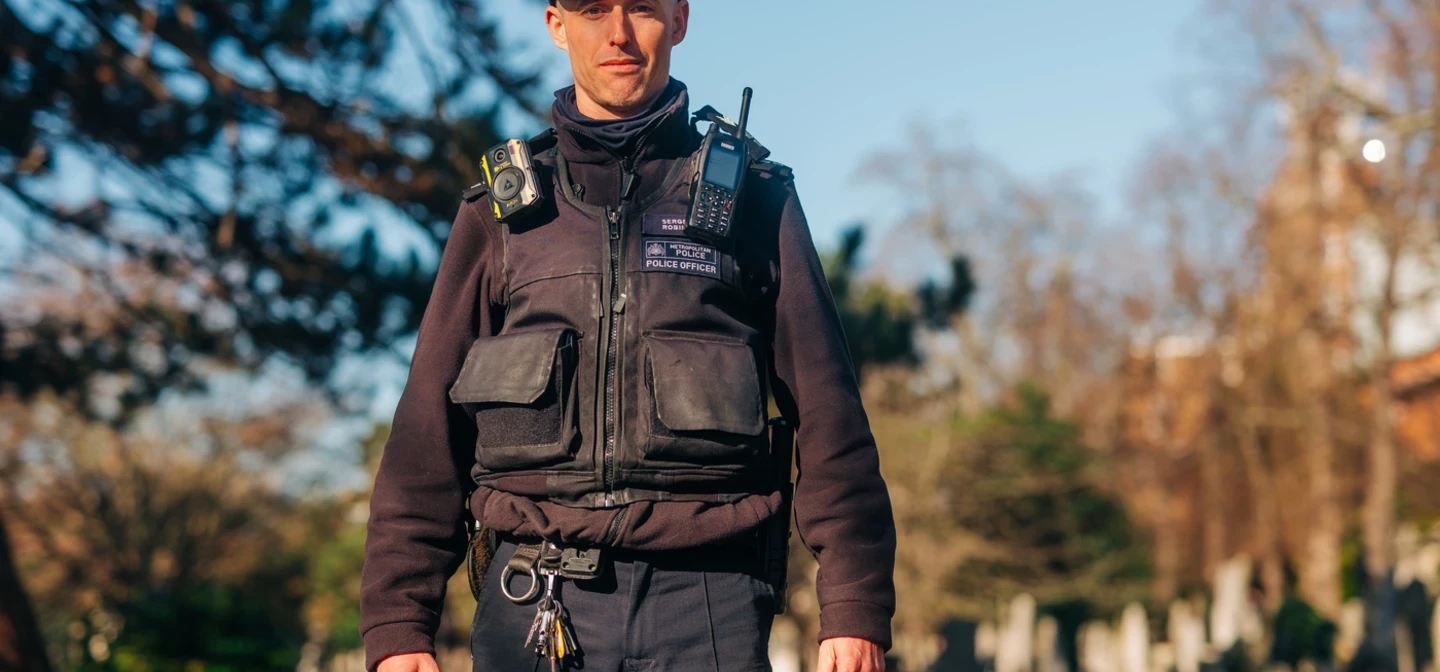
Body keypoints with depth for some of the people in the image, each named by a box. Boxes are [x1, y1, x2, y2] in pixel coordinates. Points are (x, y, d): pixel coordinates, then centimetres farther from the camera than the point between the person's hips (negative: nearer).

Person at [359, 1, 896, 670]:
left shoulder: (756, 198, 10)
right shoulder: (500, 212, 13)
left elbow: (829, 417, 6)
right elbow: (428, 432, 10)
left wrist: (855, 610, -3)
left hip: (707, 608, -1)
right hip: (532, 607, 1)